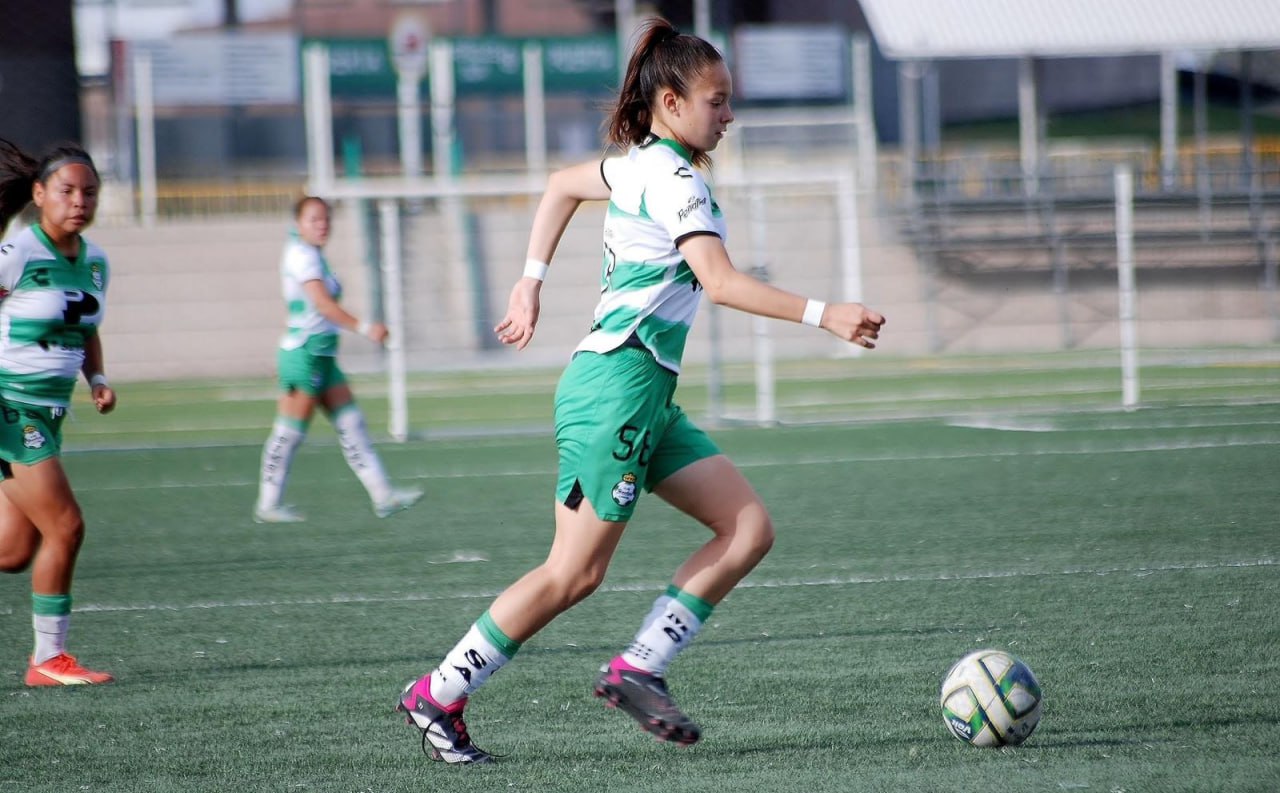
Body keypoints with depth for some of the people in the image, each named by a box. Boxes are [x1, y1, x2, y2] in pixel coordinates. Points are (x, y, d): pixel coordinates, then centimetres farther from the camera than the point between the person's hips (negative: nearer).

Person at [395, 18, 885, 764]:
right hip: (617, 386, -10)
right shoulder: (674, 179, -13)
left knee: (750, 529, 2)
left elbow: (563, 184, 33)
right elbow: (721, 281, -24)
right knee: (575, 572, -6)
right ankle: (438, 695, 3)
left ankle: (638, 669, 3)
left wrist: (531, 282, 31)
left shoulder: (641, 165, 16)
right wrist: (823, 315, -27)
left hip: (648, 395, 10)